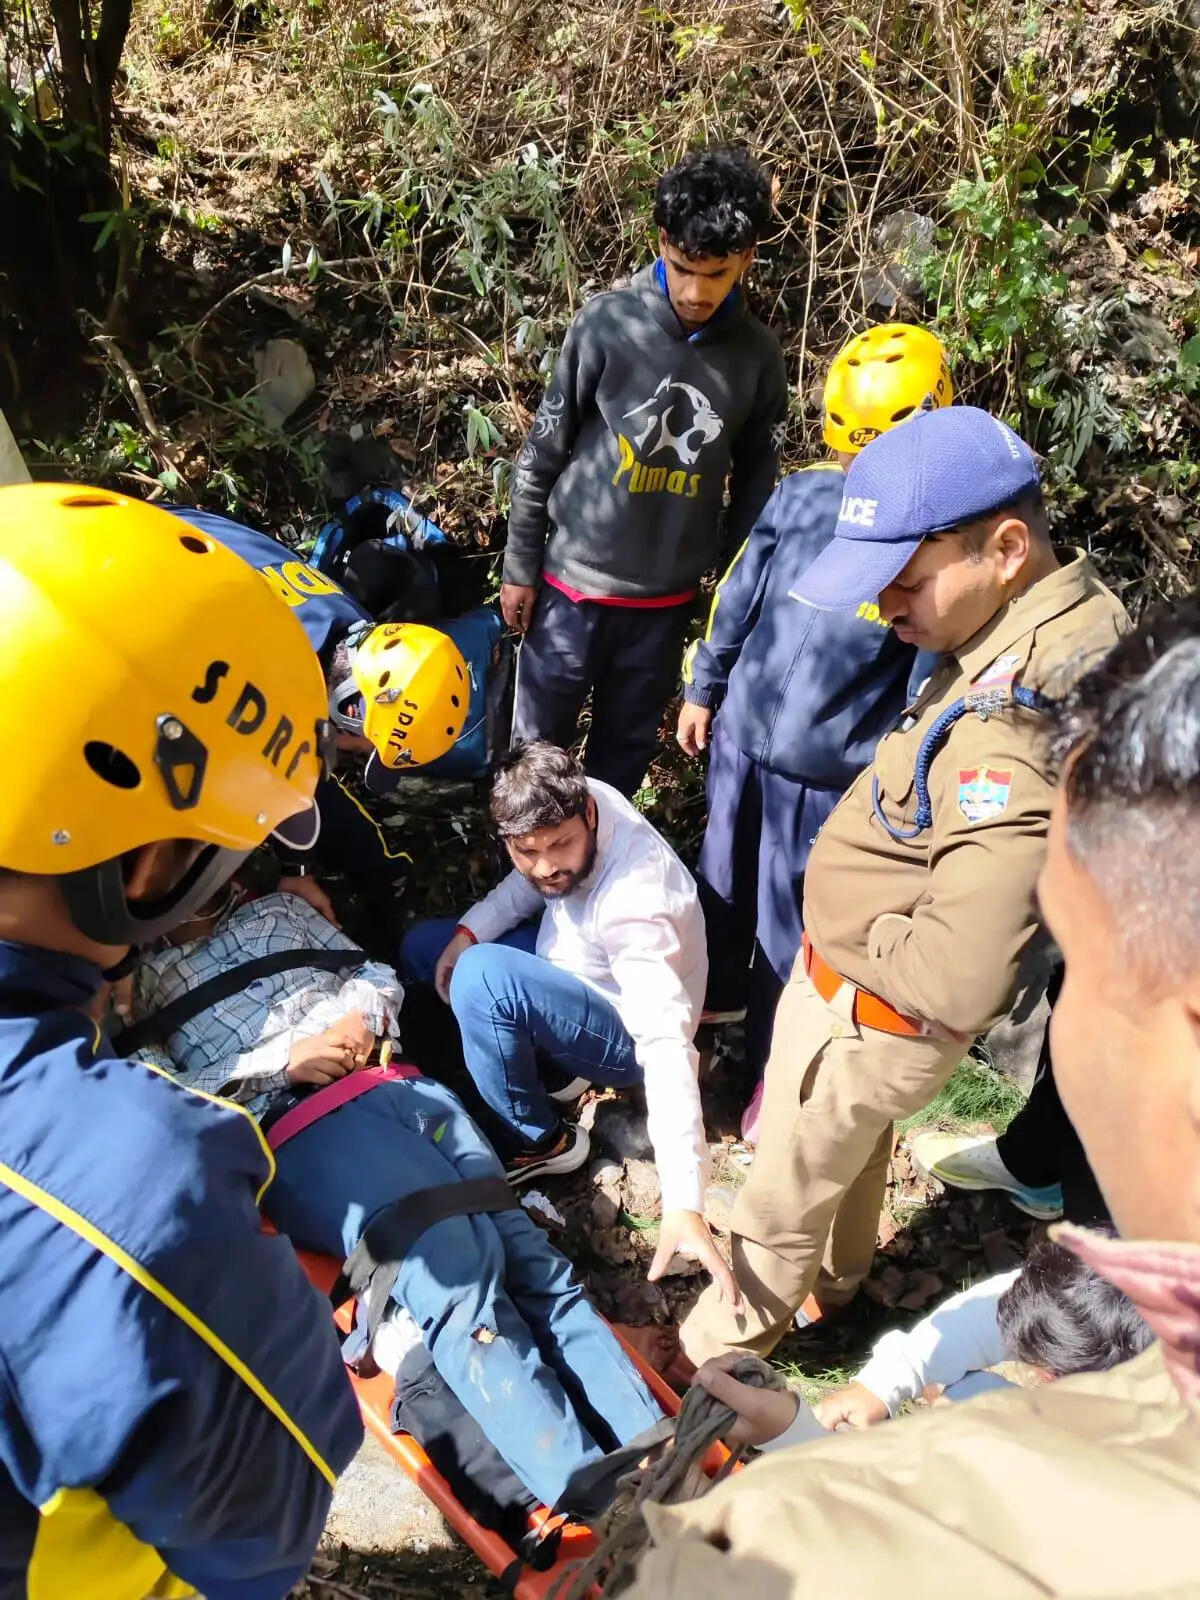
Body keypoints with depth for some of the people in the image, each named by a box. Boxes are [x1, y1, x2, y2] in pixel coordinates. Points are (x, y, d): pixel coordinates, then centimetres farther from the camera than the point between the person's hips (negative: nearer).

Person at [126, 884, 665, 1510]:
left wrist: (363, 1017, 5)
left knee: (527, 1255, -15)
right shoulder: (138, 976, 17)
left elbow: (376, 973, 28)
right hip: (299, 1128, -4)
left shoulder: (279, 909, 31)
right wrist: (283, 1058, -7)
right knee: (459, 1280, -26)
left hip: (397, 1088, 5)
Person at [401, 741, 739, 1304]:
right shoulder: (574, 806, -17)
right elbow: (528, 883, 4)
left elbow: (666, 1044, -44)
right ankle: (553, 1071, 8)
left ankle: (543, 1140, -10)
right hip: (571, 975, 8)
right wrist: (468, 931, -14)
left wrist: (683, 1204, -50)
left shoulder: (634, 904, -39)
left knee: (481, 977, -33)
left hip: (626, 1034, -8)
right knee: (422, 946, 9)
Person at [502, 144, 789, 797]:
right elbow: (543, 452, -4)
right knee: (538, 744, 11)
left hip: (669, 598, 2)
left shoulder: (758, 355, -3)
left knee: (626, 750, 16)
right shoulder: (607, 322, -11)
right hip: (574, 582, -2)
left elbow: (754, 479, 7)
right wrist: (520, 566, -2)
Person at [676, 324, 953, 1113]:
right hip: (743, 733, 4)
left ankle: (776, 1064, 31)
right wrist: (703, 689, 13)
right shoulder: (801, 493, -4)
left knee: (791, 922, 9)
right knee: (722, 880, 23)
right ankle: (718, 990, 50)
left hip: (833, 769, -4)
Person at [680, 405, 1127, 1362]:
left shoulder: (1011, 728, -38)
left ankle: (721, 1345, 46)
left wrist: (848, 935, -19)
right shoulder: (1072, 613, -6)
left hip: (871, 1020, -9)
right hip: (859, 988, 9)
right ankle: (834, 1279, 62)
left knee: (782, 1199, 18)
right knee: (855, 1152, 34)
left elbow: (959, 981, -37)